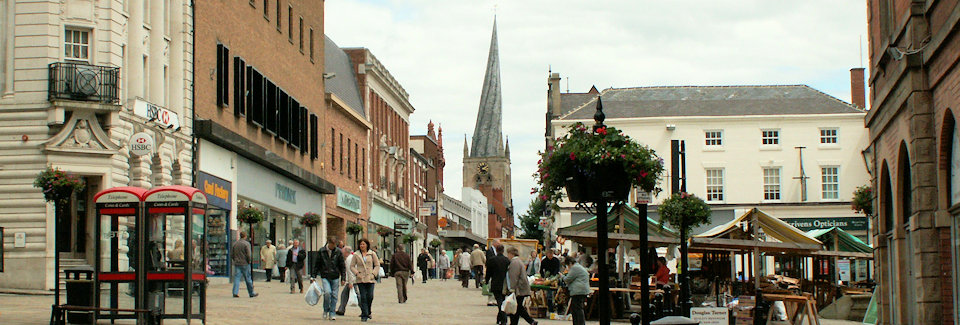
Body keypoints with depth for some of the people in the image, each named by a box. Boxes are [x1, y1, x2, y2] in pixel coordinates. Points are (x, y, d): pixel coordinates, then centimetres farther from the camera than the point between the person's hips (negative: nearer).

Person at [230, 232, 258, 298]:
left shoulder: (235, 243, 8)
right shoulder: (246, 243, -8)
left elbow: (231, 254, 10)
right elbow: (248, 254, -15)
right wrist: (249, 261, -1)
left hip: (237, 264, 4)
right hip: (245, 264, -4)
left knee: (236, 278, 1)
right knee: (248, 279, 4)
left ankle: (235, 292, -10)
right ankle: (251, 293, 13)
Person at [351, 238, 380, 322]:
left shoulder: (372, 254, 6)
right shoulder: (356, 255, 5)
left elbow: (377, 265, 9)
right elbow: (352, 266, 8)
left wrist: (373, 273, -4)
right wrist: (357, 273, -8)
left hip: (370, 278, 0)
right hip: (360, 279, 0)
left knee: (370, 296, -4)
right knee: (363, 297, -4)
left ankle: (367, 312, 19)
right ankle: (364, 315, 1)